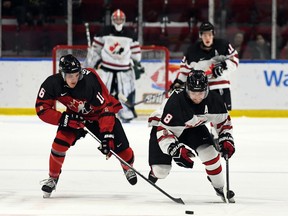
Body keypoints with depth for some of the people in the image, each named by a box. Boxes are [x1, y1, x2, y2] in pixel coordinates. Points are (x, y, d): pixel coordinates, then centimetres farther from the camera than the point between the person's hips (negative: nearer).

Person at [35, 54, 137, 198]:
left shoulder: (90, 82, -36)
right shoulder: (52, 84, -27)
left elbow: (106, 109, -32)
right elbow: (42, 109, -20)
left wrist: (106, 136, -38)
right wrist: (64, 119, -32)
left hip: (99, 115, -2)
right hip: (75, 115, 2)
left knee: (120, 146, -9)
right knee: (60, 142, -19)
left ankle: (128, 167, 27)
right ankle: (53, 178, 5)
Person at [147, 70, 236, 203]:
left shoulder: (213, 100, -22)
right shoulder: (175, 102, -39)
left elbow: (223, 120, -3)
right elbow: (164, 131, -36)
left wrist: (226, 139, -15)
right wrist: (176, 150, -46)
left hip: (193, 127, 4)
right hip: (163, 125, -4)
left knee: (209, 153, -18)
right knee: (161, 170, -12)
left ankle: (220, 188, 2)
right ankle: (154, 172, 28)